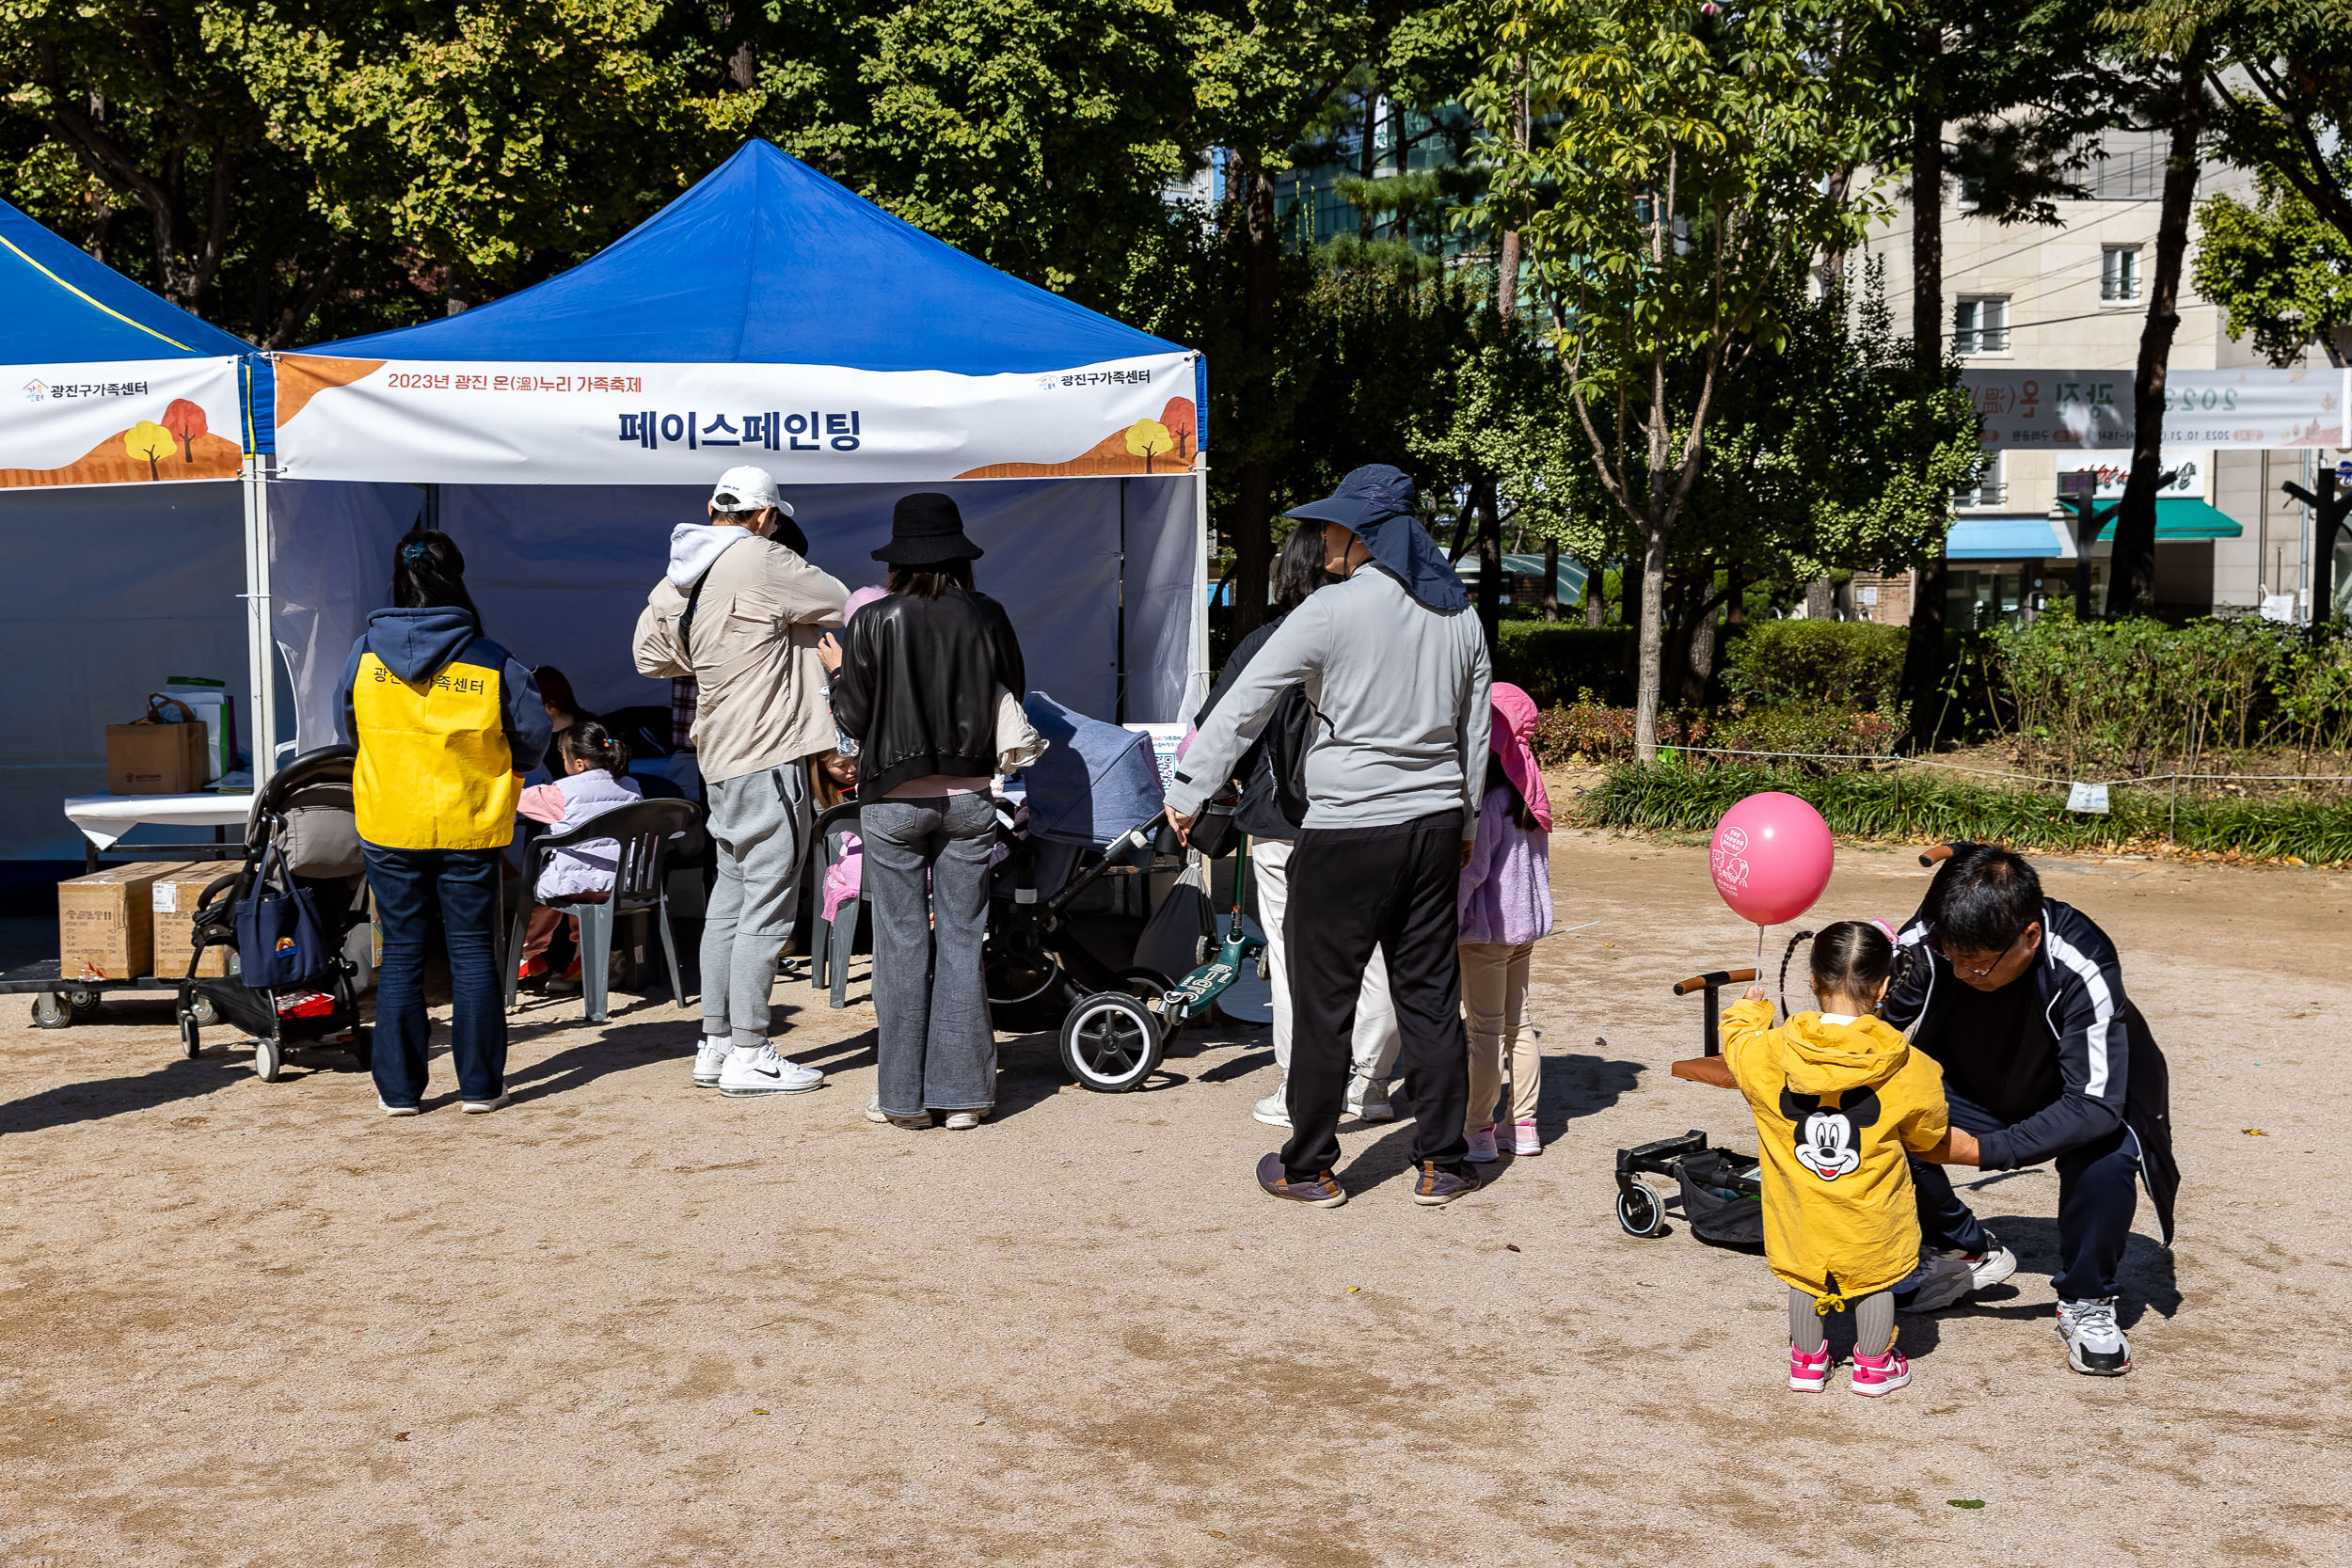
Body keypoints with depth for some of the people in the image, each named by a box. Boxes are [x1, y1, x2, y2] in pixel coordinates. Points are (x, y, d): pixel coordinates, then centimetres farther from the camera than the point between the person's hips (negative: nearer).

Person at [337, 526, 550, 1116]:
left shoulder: (365, 653, -4)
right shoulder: (491, 662, -9)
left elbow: (347, 732, 9)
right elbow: (531, 740, -2)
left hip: (387, 825, 1)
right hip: (471, 826, -1)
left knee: (401, 952, 9)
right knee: (473, 950, 8)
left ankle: (399, 1088, 12)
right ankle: (480, 1084, 11)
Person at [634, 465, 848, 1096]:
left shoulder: (676, 580, 11)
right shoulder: (761, 560, -12)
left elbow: (651, 656, 22)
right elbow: (847, 607, -4)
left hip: (722, 757, 9)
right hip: (770, 754, -8)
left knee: (731, 896, 15)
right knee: (767, 905, -4)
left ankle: (715, 1044, 20)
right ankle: (748, 1056, -1)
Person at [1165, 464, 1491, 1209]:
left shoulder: (1333, 610, -11)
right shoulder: (1459, 616, 8)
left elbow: (1244, 701, -10)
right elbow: (1474, 733, 15)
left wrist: (1189, 789, -3)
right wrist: (1464, 824, 25)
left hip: (1347, 832, -6)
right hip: (1434, 826, 6)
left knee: (1323, 1000, 4)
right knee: (1430, 995, 12)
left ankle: (1310, 1168, 13)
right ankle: (1441, 1163, 17)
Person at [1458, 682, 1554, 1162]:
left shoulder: (1485, 797, -17)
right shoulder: (1528, 792, 8)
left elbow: (1472, 868, -19)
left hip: (1488, 926, -8)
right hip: (1526, 923, 8)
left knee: (1485, 1031, -4)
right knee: (1518, 1023, 14)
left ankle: (1480, 1133, 0)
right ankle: (1525, 1126, 19)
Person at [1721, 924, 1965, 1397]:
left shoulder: (1766, 1054, -18)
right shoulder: (1910, 1070, -17)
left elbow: (1735, 1039, 7)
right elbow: (1933, 1140, -1)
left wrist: (1748, 1009, 28)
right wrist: (1980, 1150, 22)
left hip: (1799, 1212, 1)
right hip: (1872, 1217, -1)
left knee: (1803, 1279, 23)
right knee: (1874, 1281, 23)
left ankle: (1807, 1361, 39)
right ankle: (1874, 1365, 38)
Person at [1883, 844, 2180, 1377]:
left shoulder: (2082, 968, -36)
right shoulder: (1926, 943, -27)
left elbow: (2095, 1105, -38)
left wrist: (1983, 1150, -45)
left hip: (2072, 1097, -3)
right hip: (1970, 1091, 3)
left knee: (2108, 1150, -36)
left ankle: (2085, 1302, -9)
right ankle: (1969, 1251, 2)